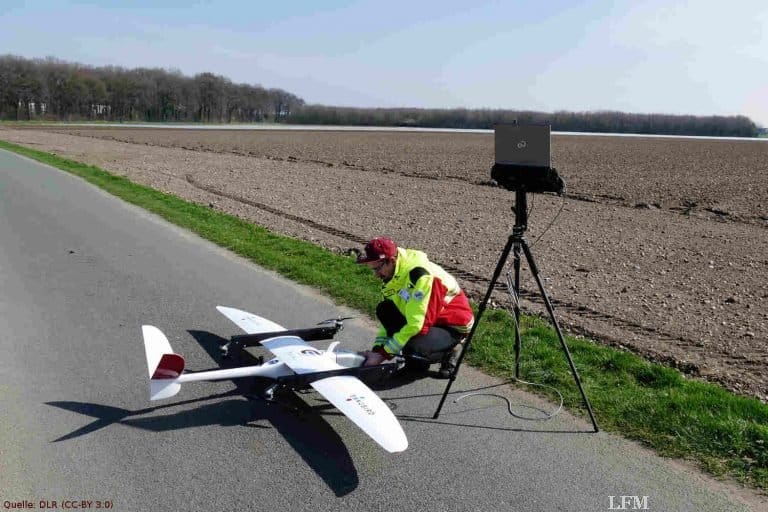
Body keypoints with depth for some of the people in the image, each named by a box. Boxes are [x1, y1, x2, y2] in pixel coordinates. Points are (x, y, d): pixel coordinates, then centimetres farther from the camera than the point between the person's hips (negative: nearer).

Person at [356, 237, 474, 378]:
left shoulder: (419, 274, -30)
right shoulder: (393, 276, -3)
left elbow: (416, 325, -32)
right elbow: (389, 318, 3)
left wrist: (383, 353, -28)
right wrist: (377, 349, -11)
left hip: (454, 325, -8)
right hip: (430, 320, 8)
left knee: (413, 348, -34)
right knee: (383, 310, -11)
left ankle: (450, 351, 0)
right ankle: (415, 360, 1)